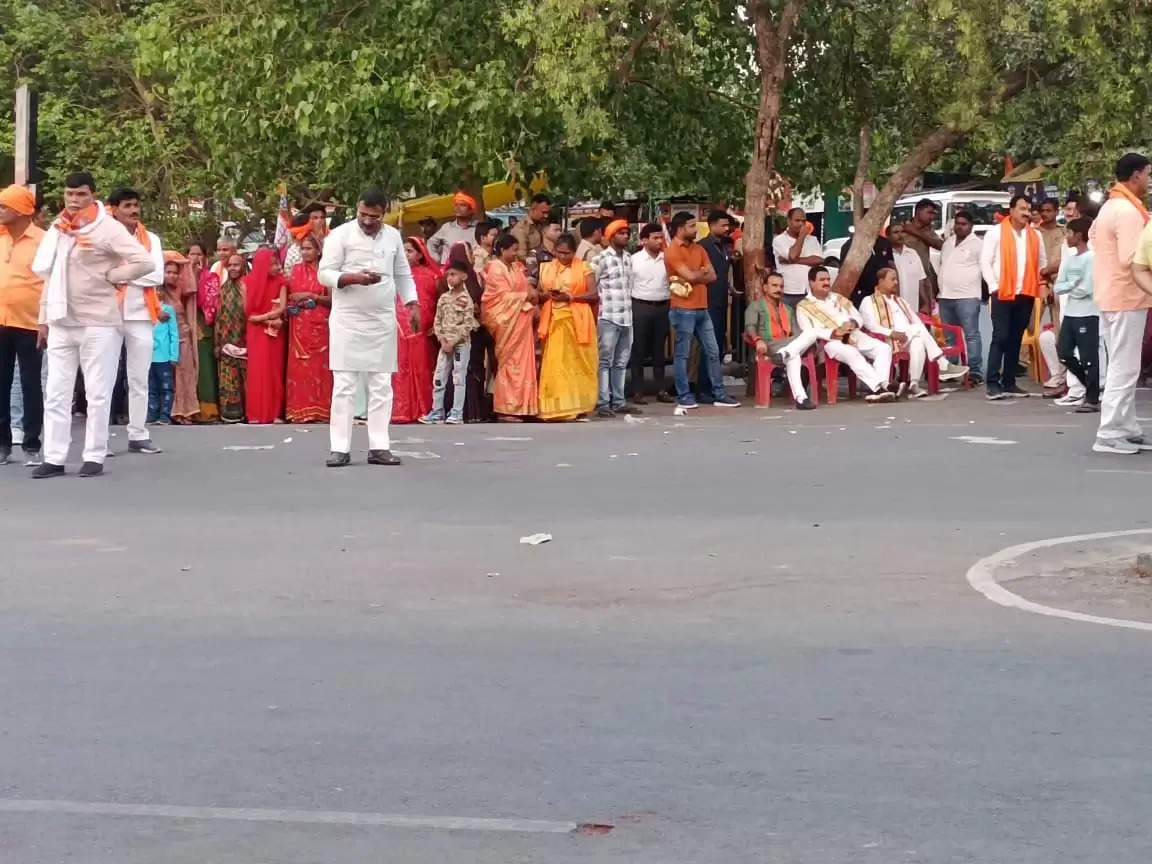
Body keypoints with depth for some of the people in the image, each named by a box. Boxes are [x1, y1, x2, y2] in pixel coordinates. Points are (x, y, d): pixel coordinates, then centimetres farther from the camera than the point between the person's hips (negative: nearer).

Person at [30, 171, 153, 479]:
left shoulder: (107, 228, -7)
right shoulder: (57, 229, 11)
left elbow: (145, 262, -15)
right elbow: (51, 275, 17)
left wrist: (108, 275, -9)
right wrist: (44, 318, 15)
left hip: (99, 323, -6)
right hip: (61, 324, 6)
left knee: (97, 394, -1)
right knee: (56, 394, 4)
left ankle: (95, 457, 5)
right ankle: (54, 458, 7)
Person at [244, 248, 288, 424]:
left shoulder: (280, 282, 2)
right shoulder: (248, 282, -2)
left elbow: (281, 309, -7)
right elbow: (247, 313, -6)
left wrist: (260, 317, -14)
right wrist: (269, 320, -14)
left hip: (275, 333, 1)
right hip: (256, 334, -1)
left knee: (275, 371, 0)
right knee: (257, 372, -5)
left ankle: (275, 413, 1)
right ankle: (256, 414, -4)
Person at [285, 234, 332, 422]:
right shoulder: (296, 270, 11)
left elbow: (332, 299, -3)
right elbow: (290, 296, 12)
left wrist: (311, 296, -13)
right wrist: (295, 302, -8)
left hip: (319, 325, -2)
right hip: (299, 326, 2)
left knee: (319, 367, -3)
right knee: (299, 367, -1)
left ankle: (320, 410, -1)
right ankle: (300, 411, -1)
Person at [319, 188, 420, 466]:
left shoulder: (393, 236, 9)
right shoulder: (340, 235, -4)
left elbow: (403, 274, 17)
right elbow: (324, 273, -7)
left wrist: (413, 305, 5)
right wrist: (354, 278, -23)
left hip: (383, 321, 4)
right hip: (348, 320, -4)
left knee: (382, 386, 4)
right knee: (344, 386, -4)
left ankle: (379, 447, 8)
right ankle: (340, 448, -2)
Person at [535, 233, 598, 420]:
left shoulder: (584, 268, 3)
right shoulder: (546, 268, 12)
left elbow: (593, 294, -3)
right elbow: (538, 293, 14)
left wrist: (570, 297, -14)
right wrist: (546, 295, -8)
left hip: (577, 322, -2)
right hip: (554, 321, 2)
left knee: (577, 363, -1)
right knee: (555, 364, -4)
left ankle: (578, 406, 5)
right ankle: (556, 407, -3)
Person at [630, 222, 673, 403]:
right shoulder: (634, 259, -4)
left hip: (662, 307, 3)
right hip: (640, 306, -3)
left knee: (659, 350, 9)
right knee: (638, 350, 0)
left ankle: (660, 390, 14)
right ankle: (638, 392, 3)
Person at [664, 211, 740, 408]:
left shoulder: (698, 249, 15)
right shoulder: (672, 251, -9)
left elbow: (712, 276, 7)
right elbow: (690, 276, -18)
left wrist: (695, 275, -9)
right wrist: (702, 272, 2)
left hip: (702, 309, 8)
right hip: (683, 309, -7)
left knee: (713, 352, 7)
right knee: (682, 354, 0)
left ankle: (719, 394, 12)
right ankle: (684, 396, 5)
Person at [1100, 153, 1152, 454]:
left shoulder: (1109, 206, 13)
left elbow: (1094, 235, 25)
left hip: (1110, 296, 10)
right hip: (1127, 297, -10)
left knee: (1121, 367, 13)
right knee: (1125, 368, -8)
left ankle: (1127, 430, 17)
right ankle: (1109, 434, -8)